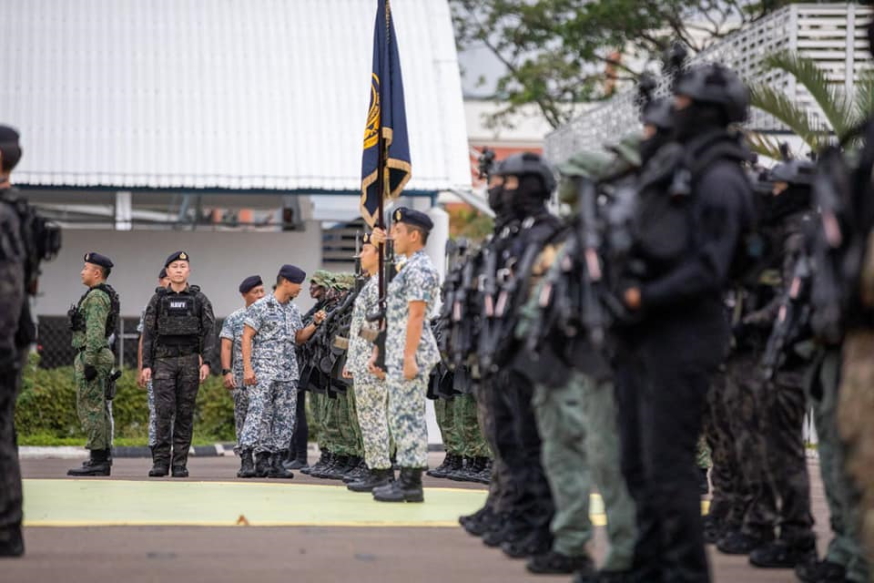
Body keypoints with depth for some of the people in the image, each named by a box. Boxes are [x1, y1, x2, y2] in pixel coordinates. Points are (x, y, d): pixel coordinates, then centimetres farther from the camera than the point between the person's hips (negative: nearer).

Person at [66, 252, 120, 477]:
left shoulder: (96, 297, -14)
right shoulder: (105, 296, 19)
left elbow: (95, 332, -22)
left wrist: (89, 362, -25)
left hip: (91, 356, -11)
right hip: (102, 355, 11)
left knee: (90, 408, -11)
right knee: (99, 409, 10)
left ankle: (97, 460, -13)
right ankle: (103, 459, 12)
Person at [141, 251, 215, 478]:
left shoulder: (199, 299, 6)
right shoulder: (158, 299, 7)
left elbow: (209, 331, 2)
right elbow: (148, 333, 6)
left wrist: (206, 362, -9)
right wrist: (146, 364, -1)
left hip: (190, 360, 0)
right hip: (164, 360, 0)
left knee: (185, 413, 1)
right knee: (164, 411, -8)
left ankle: (180, 463, 5)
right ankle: (160, 461, -6)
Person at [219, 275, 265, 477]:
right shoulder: (234, 319, 6)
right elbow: (226, 347, 2)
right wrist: (226, 371, -9)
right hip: (242, 376, -1)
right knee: (243, 417, -1)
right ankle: (245, 460, 3)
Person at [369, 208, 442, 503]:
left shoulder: (419, 269, -12)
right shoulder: (407, 267, 20)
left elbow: (416, 315, -20)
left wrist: (409, 357, -24)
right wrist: (379, 353, 21)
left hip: (411, 353, -11)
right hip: (397, 353, 11)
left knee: (408, 415, -9)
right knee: (401, 416, 11)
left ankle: (411, 483, -8)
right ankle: (407, 479, 15)